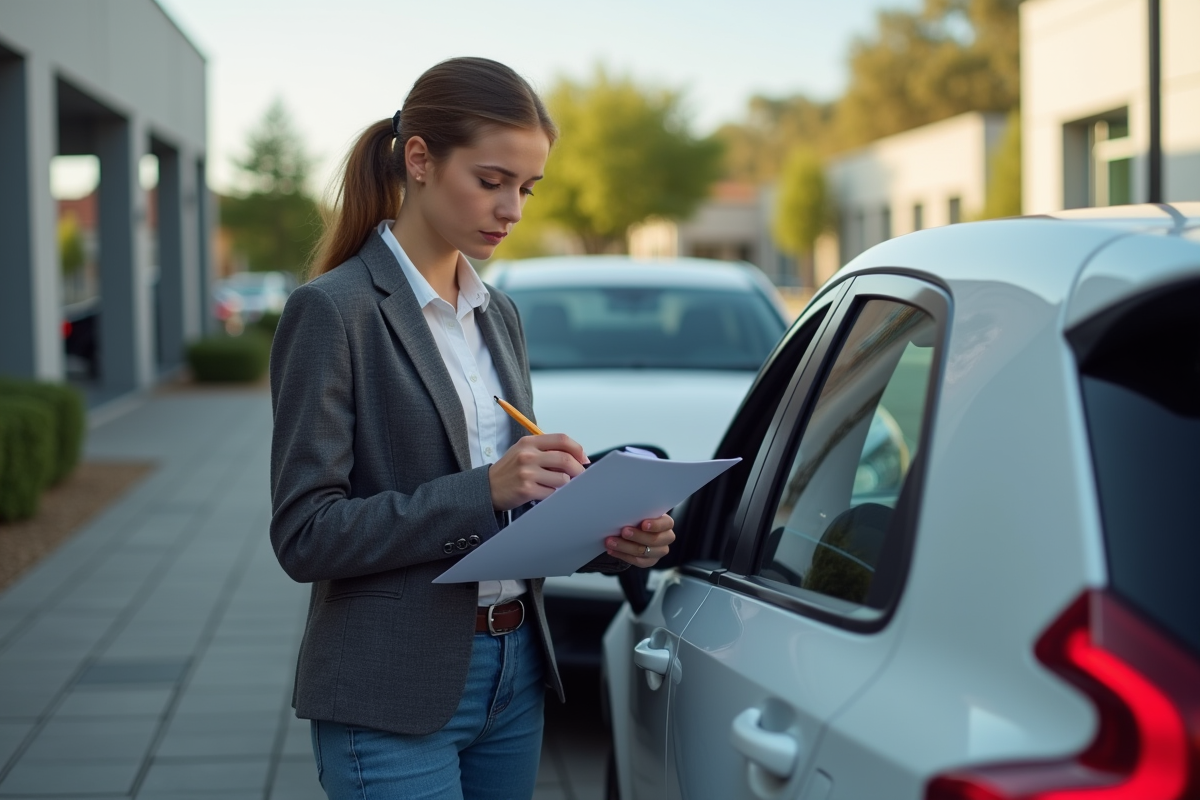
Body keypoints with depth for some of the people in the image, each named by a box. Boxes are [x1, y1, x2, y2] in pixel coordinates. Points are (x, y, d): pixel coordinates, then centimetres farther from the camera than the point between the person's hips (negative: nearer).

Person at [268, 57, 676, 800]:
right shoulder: (333, 311, -11)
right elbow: (305, 534, -15)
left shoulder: (499, 314, 11)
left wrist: (602, 539, -4)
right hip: (393, 700, -7)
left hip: (515, 679, 7)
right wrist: (483, 489, -23)